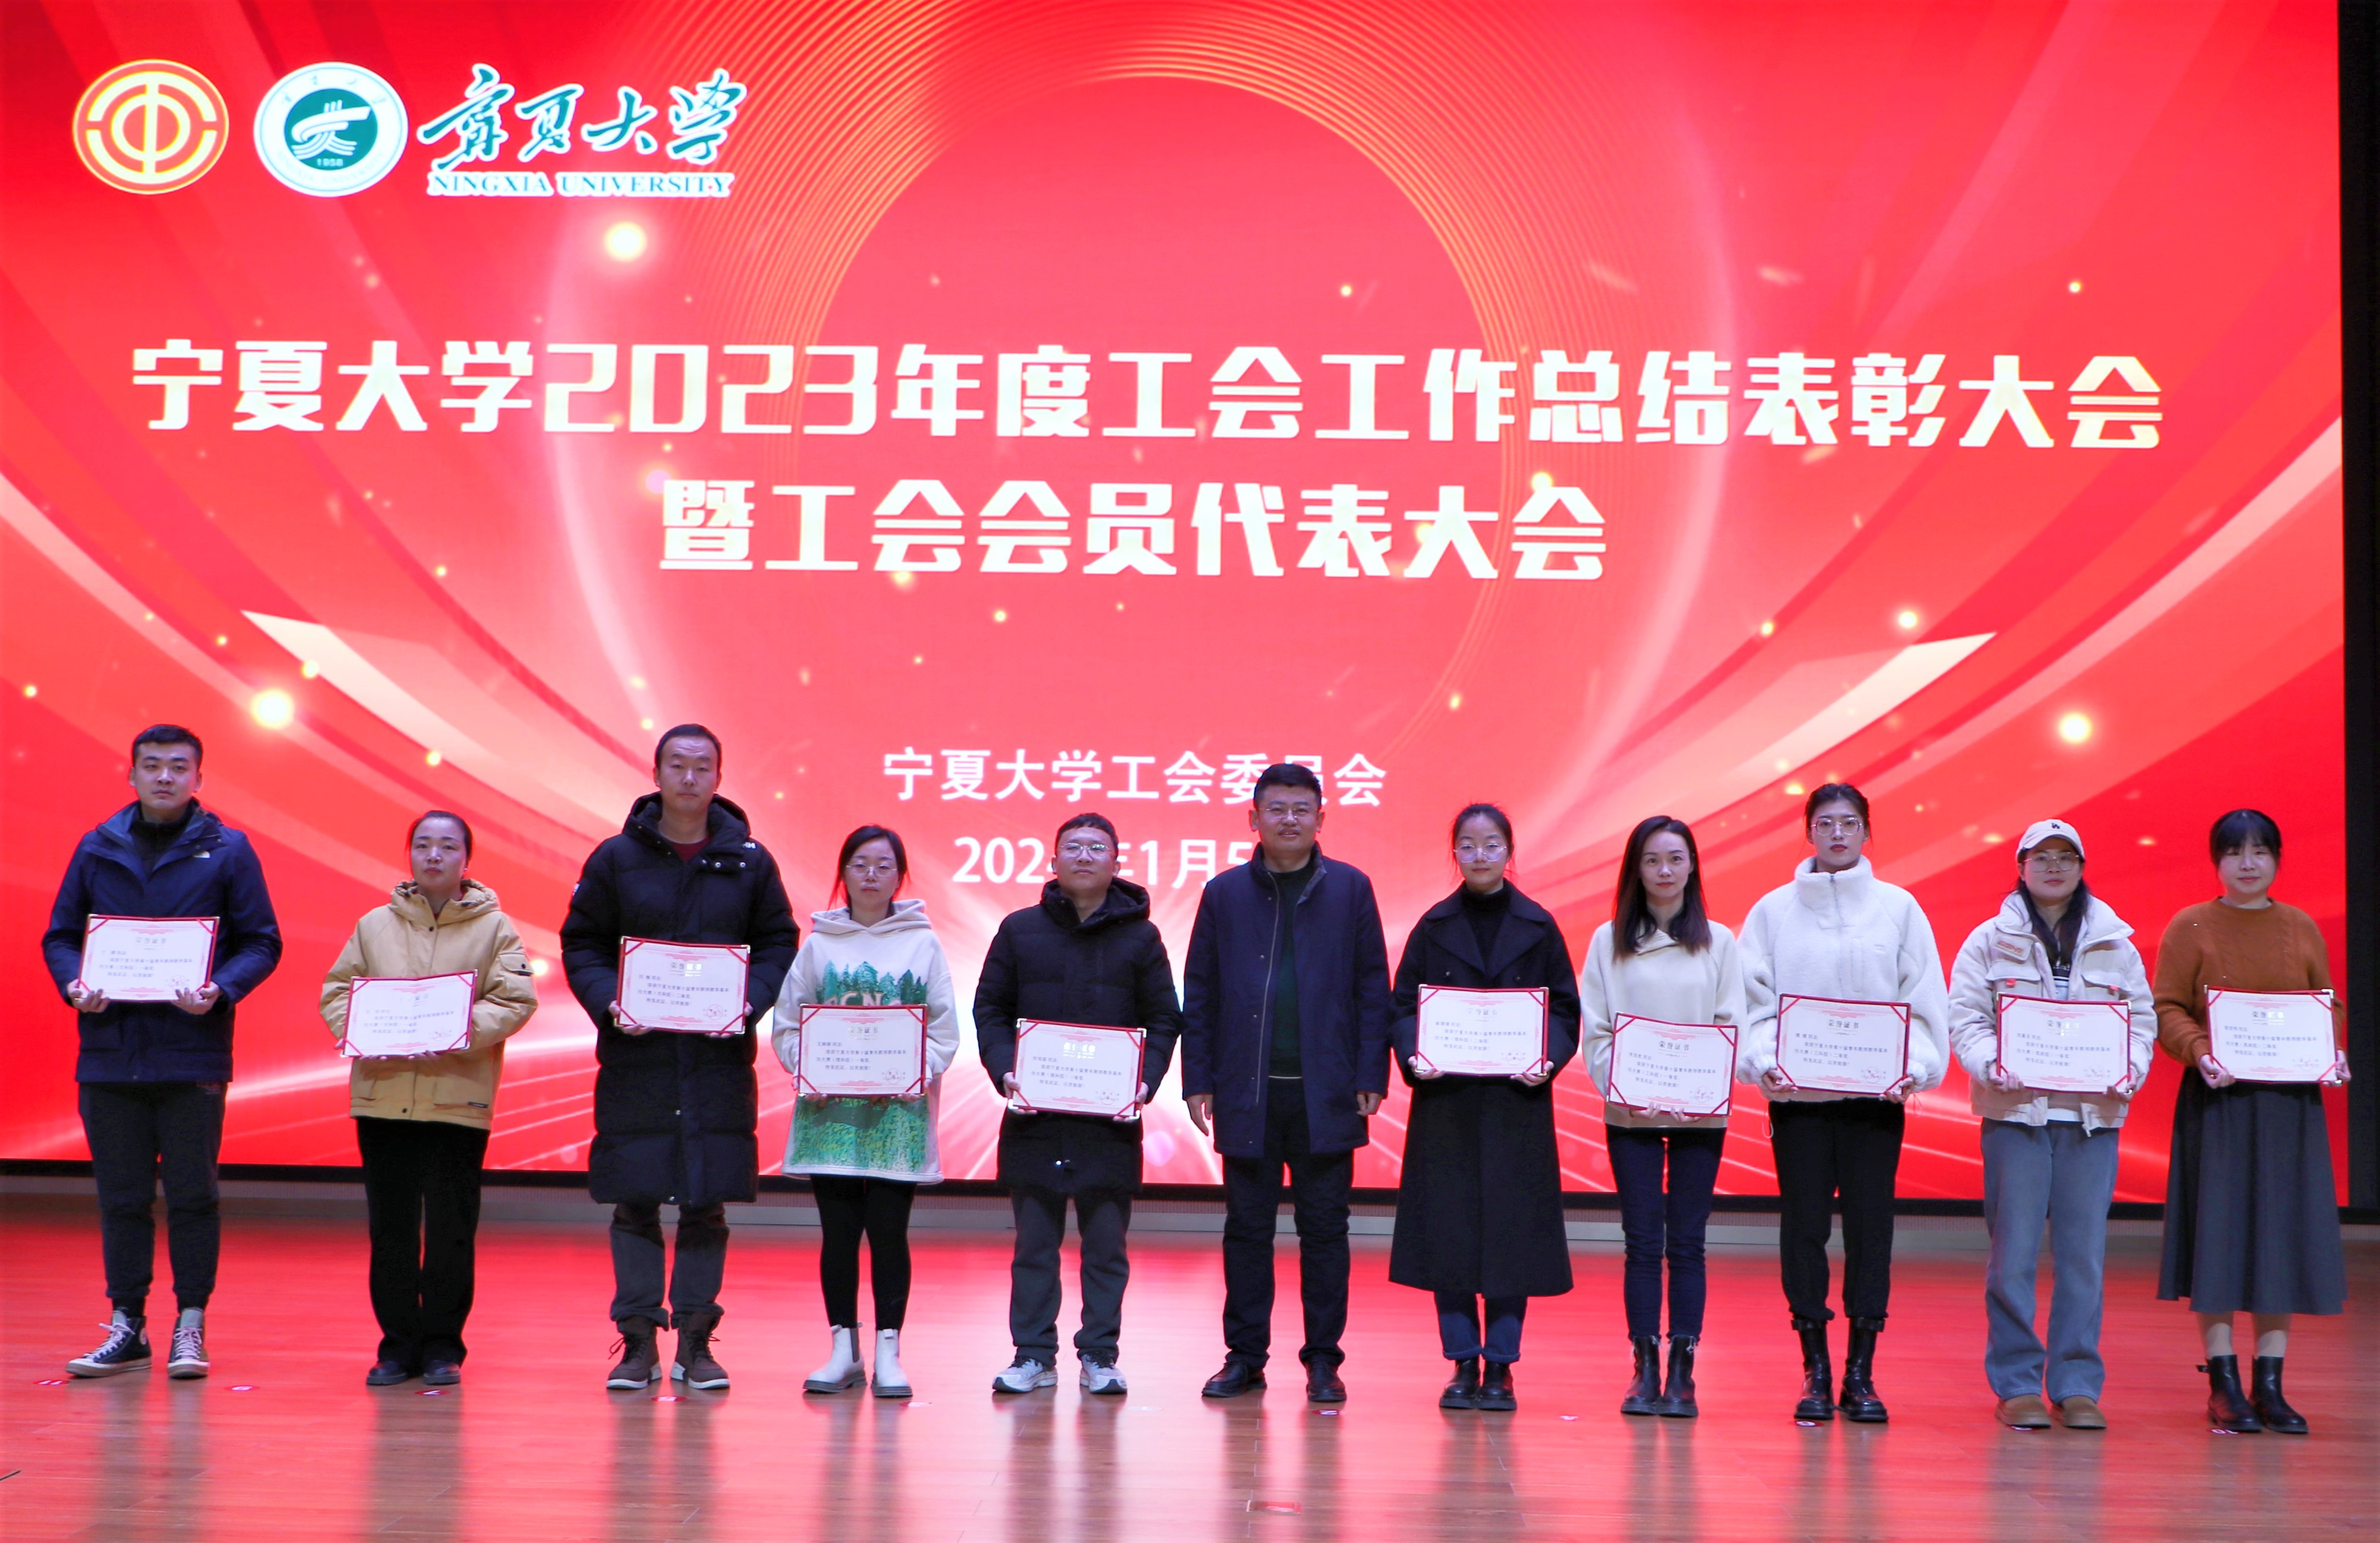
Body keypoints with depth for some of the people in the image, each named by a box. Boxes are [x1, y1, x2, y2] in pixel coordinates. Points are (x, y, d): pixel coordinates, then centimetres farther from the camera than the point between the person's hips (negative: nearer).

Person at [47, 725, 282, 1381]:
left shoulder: (227, 851, 2)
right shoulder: (97, 849, 9)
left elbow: (262, 942, 2)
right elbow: (60, 934, 13)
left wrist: (220, 991, -15)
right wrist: (74, 983, -7)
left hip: (192, 1051, -2)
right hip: (109, 1050, 2)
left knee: (193, 1195, 1)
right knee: (121, 1197, 8)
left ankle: (191, 1325, 12)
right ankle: (126, 1327, 17)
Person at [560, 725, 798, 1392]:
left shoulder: (749, 862, 6)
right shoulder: (616, 858, 4)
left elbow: (778, 944, 9)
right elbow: (581, 942, 6)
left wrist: (749, 1002, -9)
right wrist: (608, 1003, -11)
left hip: (719, 1059, 0)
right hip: (634, 1059, 0)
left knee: (707, 1207, 3)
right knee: (634, 1205, 2)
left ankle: (695, 1341, 12)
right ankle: (638, 1340, 10)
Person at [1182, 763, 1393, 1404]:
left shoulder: (1350, 890, 4)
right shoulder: (1225, 893, 7)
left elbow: (1372, 988, 4)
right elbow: (1199, 992, 7)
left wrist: (1370, 1076, -3)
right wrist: (1198, 1080, 1)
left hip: (1325, 1093, -1)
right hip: (1247, 1091, 1)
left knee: (1324, 1229, 4)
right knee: (1247, 1229, 7)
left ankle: (1323, 1359, 12)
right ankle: (1244, 1356, 15)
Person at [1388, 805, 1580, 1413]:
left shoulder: (1538, 927, 5)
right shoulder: (1434, 927, 6)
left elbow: (1565, 1009, 5)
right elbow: (1403, 1005, 5)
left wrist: (1548, 1060, -14)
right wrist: (1413, 1057, -13)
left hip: (1516, 1099, 0)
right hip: (1445, 1098, 1)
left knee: (1511, 1227, -2)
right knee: (1447, 1227, -1)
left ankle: (1500, 1366, 8)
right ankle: (1462, 1364, 9)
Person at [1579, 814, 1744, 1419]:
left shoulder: (1719, 943, 7)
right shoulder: (1610, 941, 5)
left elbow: (1733, 1028, 3)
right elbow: (1594, 1032, 1)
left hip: (1701, 1115, 0)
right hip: (1631, 1115, 0)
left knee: (1687, 1243, 1)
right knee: (1642, 1241, 0)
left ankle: (1682, 1374, 4)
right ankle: (1645, 1370, 5)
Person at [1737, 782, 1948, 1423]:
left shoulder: (1899, 908, 6)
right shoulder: (1774, 911, 6)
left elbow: (1925, 1002, 5)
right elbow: (1752, 1001, 4)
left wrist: (1914, 1067, -9)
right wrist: (1763, 1061, -12)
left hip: (1876, 1095, 0)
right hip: (1797, 1096, 0)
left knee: (1870, 1226, 0)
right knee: (1804, 1227, 0)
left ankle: (1861, 1375, 9)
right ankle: (1815, 1374, 9)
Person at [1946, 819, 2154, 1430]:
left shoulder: (2115, 944, 13)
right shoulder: (1990, 941, 7)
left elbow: (2142, 1019, 11)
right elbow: (1966, 1017, 1)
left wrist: (2129, 1071, -7)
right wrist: (1991, 1064, -17)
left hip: (2093, 1114, 2)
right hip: (2016, 1111, -2)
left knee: (2085, 1253, 1)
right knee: (2014, 1253, -2)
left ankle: (2077, 1385, 10)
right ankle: (2016, 1384, 7)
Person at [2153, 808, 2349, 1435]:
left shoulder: (2302, 929, 10)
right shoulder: (2191, 927, 1)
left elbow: (2330, 1006, 13)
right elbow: (2167, 1008, -3)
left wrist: (2332, 1053, -6)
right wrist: (2198, 1051, -20)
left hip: (2291, 1102, 3)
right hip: (2217, 1100, -3)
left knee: (2283, 1235, 3)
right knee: (2218, 1234, -3)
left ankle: (2270, 1385, 10)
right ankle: (2223, 1384, 4)